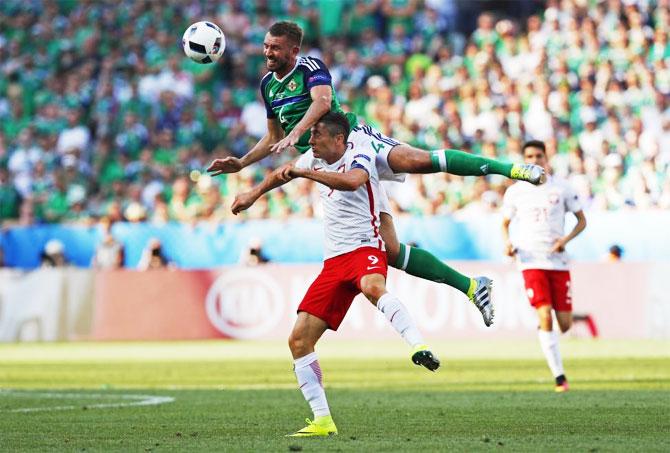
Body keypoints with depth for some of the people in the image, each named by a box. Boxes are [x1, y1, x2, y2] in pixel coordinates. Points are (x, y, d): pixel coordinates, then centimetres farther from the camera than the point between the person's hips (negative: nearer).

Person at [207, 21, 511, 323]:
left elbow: (323, 100, -25)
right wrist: (241, 163, 22)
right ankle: (472, 288, -5)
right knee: (389, 250, -10)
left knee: (417, 160, -38)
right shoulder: (268, 85, 18)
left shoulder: (310, 68, -3)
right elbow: (274, 138, 31)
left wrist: (295, 133, -37)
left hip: (354, 140, -6)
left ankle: (511, 169, -42)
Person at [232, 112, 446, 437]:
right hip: (333, 262, 7)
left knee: (372, 287, -44)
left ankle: (420, 348, -54)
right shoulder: (313, 160, 14)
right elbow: (284, 173, 37)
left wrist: (304, 173, -32)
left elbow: (352, 181, -33)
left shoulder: (360, 157, -8)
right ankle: (322, 421, 2)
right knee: (299, 340, -3)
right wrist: (254, 194, 48)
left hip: (365, 249, -7)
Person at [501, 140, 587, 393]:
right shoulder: (515, 192, 6)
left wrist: (566, 239, -7)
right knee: (545, 317, -18)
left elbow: (582, 221, 11)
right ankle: (559, 376, -14)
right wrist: (507, 243, -4)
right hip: (531, 261, -1)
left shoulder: (561, 189, 5)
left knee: (565, 324, -2)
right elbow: (505, 223, 17)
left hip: (558, 261, 1)